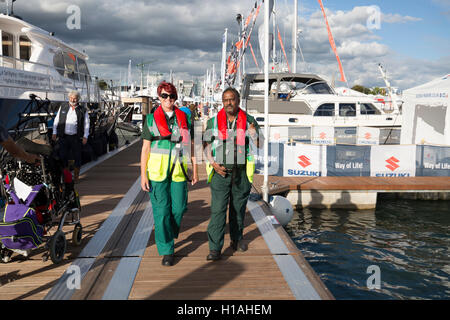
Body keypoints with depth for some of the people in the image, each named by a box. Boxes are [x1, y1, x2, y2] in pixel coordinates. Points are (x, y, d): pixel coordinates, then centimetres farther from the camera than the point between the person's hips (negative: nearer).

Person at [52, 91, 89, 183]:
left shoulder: (83, 110, 3)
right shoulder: (62, 107, 9)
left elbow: (86, 124, 3)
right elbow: (56, 120, 12)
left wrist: (85, 137, -5)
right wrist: (54, 133, 6)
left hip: (76, 138, -1)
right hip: (63, 137, 2)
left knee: (77, 158, 2)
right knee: (63, 157, 2)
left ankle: (75, 178, 16)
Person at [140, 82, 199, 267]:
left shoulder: (184, 118, 9)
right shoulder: (151, 119, 4)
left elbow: (191, 145, 12)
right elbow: (145, 148, 3)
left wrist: (195, 170, 10)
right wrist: (143, 175, -3)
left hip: (179, 171, 2)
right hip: (157, 171, -2)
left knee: (179, 208, 3)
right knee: (161, 211, -1)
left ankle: (169, 236, 34)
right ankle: (166, 251, 11)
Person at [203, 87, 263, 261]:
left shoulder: (249, 121, 3)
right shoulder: (213, 122, 2)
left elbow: (259, 145, 2)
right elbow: (206, 145, 8)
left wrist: (254, 133, -20)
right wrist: (213, 164, -7)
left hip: (241, 172, 1)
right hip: (220, 171, -1)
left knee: (239, 207, 13)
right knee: (218, 209, -7)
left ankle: (237, 239, 33)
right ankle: (215, 248, -4)